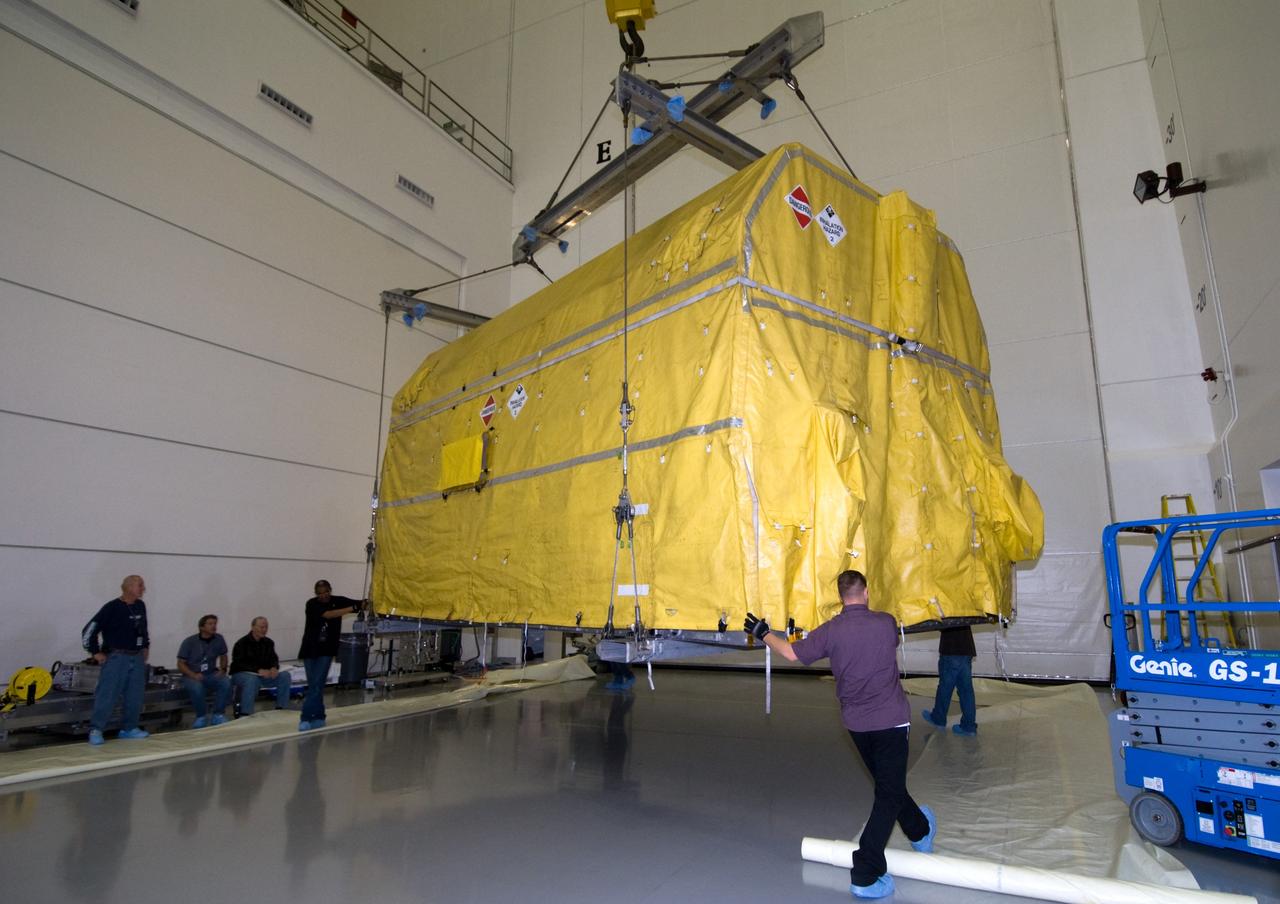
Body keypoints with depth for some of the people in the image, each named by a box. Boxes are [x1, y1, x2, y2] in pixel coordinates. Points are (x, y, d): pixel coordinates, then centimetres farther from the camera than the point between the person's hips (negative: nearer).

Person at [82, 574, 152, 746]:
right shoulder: (112, 608, -14)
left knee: (134, 697, 9)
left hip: (137, 658, 7)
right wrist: (96, 653, -9)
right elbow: (89, 630, -13)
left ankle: (129, 728, 18)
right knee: (107, 695, -6)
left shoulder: (140, 606, 7)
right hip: (116, 658, -6)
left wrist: (146, 646, 20)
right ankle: (96, 730, 5)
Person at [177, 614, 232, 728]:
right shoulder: (189, 642, -9)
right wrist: (193, 675, -21)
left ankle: (218, 715, -11)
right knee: (197, 687, -36)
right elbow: (180, 664, -5)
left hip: (211, 675, 2)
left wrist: (222, 670, -3)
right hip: (192, 676, -2)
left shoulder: (218, 639, -1)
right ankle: (201, 717, -11)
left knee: (226, 682, -29)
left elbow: (223, 656, 14)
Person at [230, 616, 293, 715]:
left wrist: (274, 668, -16)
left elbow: (273, 659, 9)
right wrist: (258, 670, -31)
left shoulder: (268, 642, 4)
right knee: (252, 680, -40)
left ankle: (281, 708, -8)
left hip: (264, 673, 6)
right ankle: (245, 714, -36)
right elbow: (239, 664, -20)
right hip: (242, 674, -6)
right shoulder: (241, 643, -14)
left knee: (285, 676, -15)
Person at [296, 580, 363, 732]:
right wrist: (352, 608, -34)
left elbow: (361, 604, -9)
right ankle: (319, 717, 18)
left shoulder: (338, 601, -4)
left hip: (326, 651, 0)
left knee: (317, 685, -7)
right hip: (310, 649, 0)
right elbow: (327, 615, -28)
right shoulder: (312, 604, -12)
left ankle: (306, 718, -2)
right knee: (313, 685, 6)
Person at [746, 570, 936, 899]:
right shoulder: (886, 622, -11)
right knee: (889, 793, 3)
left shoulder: (830, 631, -11)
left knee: (888, 784, 24)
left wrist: (763, 634, 9)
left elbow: (790, 652, -9)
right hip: (890, 720, -3)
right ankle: (865, 876, 0)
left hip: (856, 722, 3)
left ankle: (920, 831, 48)